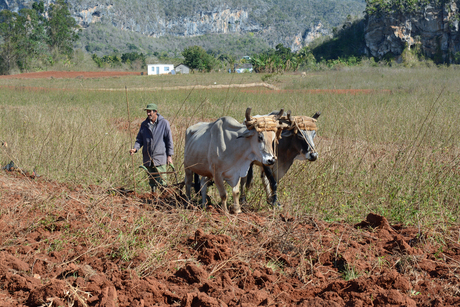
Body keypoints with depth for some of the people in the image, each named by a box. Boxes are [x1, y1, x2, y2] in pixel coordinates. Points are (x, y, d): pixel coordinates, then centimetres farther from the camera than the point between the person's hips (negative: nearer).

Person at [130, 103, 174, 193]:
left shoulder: (164, 123, -2)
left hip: (160, 158, -4)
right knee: (152, 180, 12)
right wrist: (135, 148, -6)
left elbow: (169, 140, -1)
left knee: (161, 180, -11)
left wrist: (170, 155, -5)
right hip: (148, 158, 5)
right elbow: (139, 139, 14)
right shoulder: (144, 124, 9)